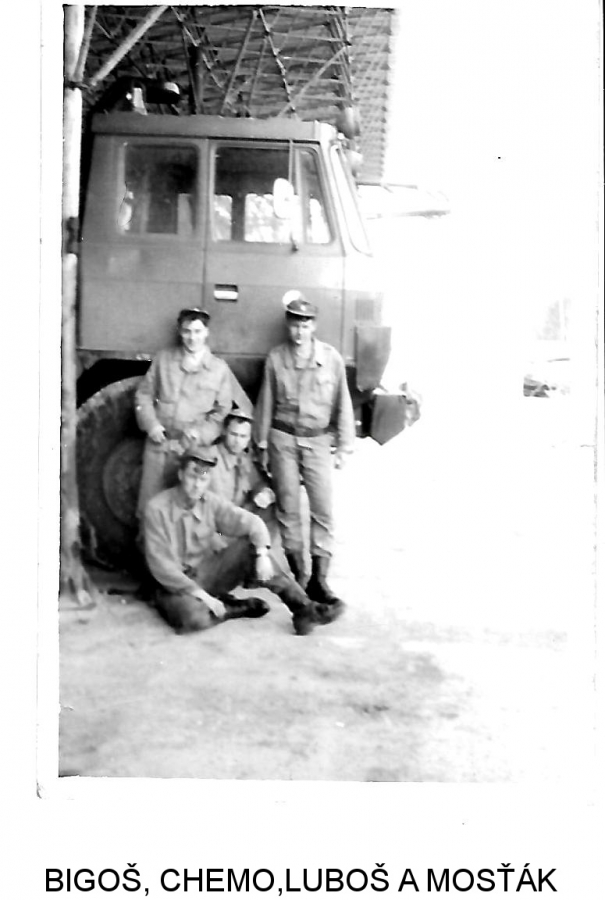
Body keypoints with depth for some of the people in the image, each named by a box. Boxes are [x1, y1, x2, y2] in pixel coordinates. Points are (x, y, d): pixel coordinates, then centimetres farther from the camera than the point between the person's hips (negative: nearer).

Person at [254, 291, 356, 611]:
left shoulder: (331, 358, -2)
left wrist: (344, 446, 2)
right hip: (283, 440, 1)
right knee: (288, 507, 6)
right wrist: (262, 443, 9)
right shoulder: (276, 358, 1)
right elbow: (266, 402, 7)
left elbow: (343, 404, 3)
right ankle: (297, 574, 18)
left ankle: (318, 580, -2)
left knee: (323, 509, -7)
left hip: (318, 441, -1)